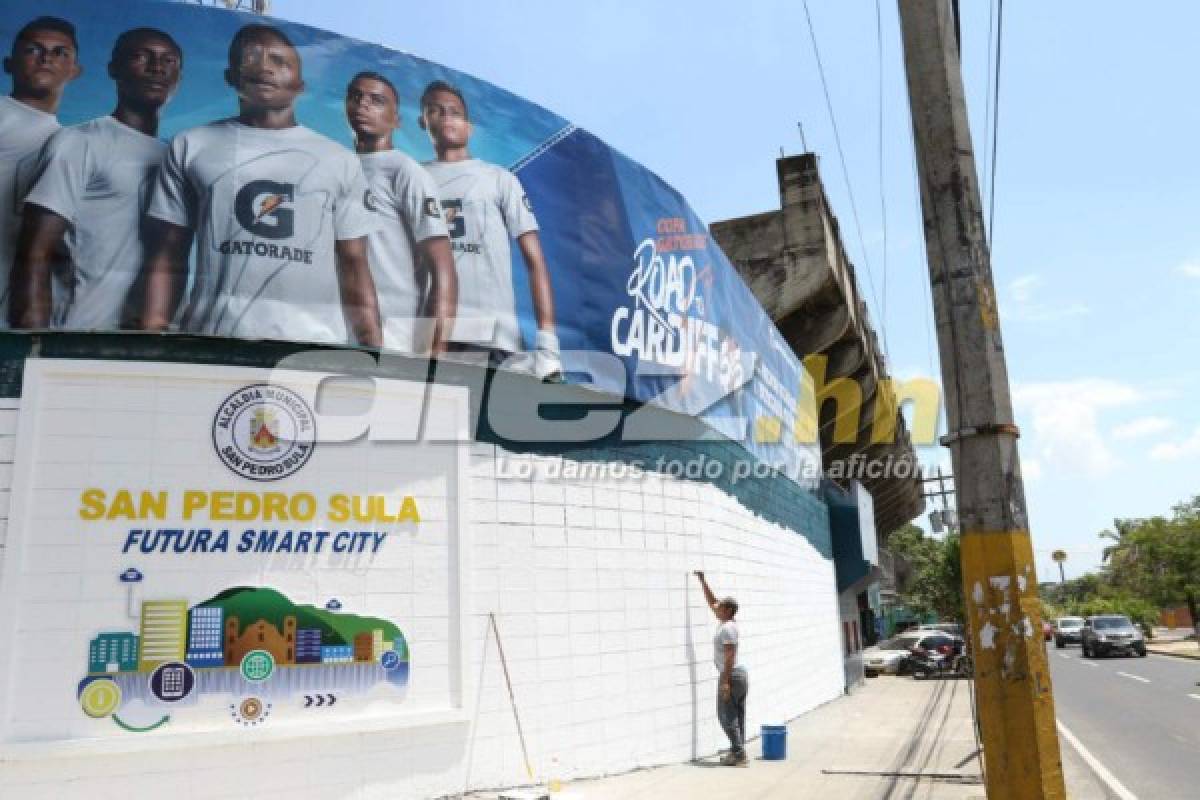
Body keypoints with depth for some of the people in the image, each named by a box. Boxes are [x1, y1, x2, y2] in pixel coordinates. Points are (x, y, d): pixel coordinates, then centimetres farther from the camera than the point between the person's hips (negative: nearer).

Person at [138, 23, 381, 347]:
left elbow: (354, 267, 7)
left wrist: (374, 355, -1)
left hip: (314, 344, 0)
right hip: (213, 339, 0)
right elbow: (167, 259, 10)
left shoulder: (341, 161, 11)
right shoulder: (189, 147, 11)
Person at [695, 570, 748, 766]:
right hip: (741, 674, 10)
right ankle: (738, 752, 13)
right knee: (737, 715, 10)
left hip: (731, 675, -10)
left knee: (727, 715, -6)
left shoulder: (727, 628, -16)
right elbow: (711, 602, 21)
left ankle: (738, 752, -6)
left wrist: (725, 681, -25)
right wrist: (702, 580, 23)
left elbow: (730, 655, -22)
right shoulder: (727, 623, 11)